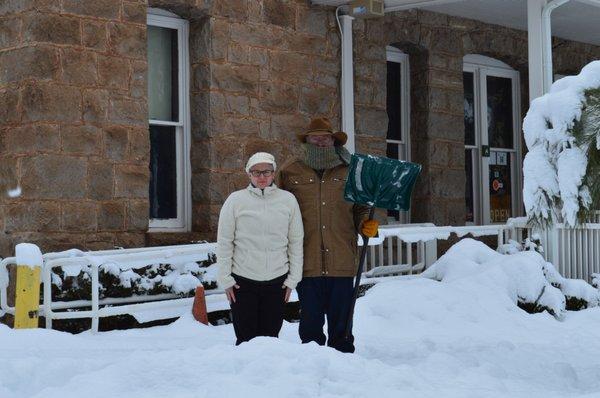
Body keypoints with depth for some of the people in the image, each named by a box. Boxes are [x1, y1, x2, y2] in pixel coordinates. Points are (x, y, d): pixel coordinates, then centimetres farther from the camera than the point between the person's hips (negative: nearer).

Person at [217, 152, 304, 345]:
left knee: (270, 337, 6)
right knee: (246, 338, 1)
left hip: (277, 281, 1)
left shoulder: (288, 200, 2)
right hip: (243, 281, -1)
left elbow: (296, 242, 6)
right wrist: (225, 279, -2)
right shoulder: (236, 200, -2)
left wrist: (293, 279, 4)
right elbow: (224, 242, 1)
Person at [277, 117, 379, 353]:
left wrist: (367, 225, -2)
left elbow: (360, 208, 18)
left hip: (342, 263, 1)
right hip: (307, 263, 0)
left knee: (341, 324, 8)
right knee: (311, 324, 6)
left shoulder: (349, 172, 9)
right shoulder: (290, 172, 7)